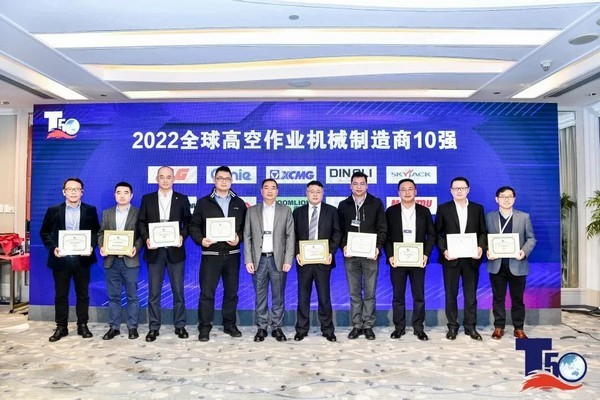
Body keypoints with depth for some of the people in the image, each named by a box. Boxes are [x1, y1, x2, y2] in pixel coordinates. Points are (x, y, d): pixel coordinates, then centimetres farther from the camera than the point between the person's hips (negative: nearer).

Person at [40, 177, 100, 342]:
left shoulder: (90, 210, 3)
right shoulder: (53, 210, 3)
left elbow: (96, 231, 6)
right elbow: (44, 232, 6)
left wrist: (92, 246, -11)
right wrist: (53, 248, -9)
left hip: (82, 259, 0)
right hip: (61, 259, 0)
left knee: (83, 294, 8)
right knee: (60, 295, 8)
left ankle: (83, 326, 19)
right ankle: (61, 327, 20)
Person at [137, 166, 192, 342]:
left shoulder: (182, 199, 6)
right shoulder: (147, 199, 8)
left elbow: (188, 222, 5)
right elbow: (141, 222, 6)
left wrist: (182, 236, -13)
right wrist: (146, 239, -10)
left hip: (175, 250, 0)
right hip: (155, 250, 1)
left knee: (178, 290, 6)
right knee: (154, 292, 5)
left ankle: (180, 326, 17)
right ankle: (154, 327, 16)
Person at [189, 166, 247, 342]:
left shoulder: (239, 203, 10)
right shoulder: (203, 202, 5)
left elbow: (246, 227, 8)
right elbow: (194, 226, 3)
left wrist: (239, 238, -11)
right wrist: (200, 240, -15)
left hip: (232, 254, 2)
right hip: (210, 254, -2)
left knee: (231, 291, 10)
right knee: (207, 292, -1)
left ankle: (230, 324, 23)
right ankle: (204, 327, 10)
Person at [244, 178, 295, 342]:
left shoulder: (285, 211, 6)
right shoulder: (252, 211, 8)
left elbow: (290, 236, 2)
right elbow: (247, 237, 5)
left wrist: (288, 260, -7)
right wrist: (248, 260, -3)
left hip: (278, 259, 0)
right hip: (259, 259, 1)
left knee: (278, 297, 5)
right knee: (260, 297, 6)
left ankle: (277, 328, 16)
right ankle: (261, 328, 16)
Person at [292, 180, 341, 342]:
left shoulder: (331, 211, 5)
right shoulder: (298, 212, 8)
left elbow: (337, 233, 1)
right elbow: (293, 235, 6)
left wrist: (331, 253, -11)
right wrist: (297, 253, -7)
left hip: (323, 260, -1)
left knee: (324, 296, 6)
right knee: (303, 296, 8)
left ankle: (327, 330, 17)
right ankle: (301, 329, 18)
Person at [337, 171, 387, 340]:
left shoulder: (376, 203, 4)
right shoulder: (343, 205, 8)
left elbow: (382, 228, 2)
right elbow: (339, 230, 7)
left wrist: (378, 247, -11)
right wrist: (343, 246, -8)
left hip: (370, 255, -1)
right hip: (350, 256, 1)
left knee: (369, 293, 5)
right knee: (354, 293, 7)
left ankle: (368, 326, 15)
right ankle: (356, 326, 17)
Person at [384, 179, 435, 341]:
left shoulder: (424, 211, 6)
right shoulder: (391, 212, 4)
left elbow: (431, 235, 6)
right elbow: (385, 236, 2)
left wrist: (426, 254, -7)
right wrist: (389, 256, -8)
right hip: (397, 260, 0)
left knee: (419, 296, 5)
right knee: (398, 296, 5)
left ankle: (418, 327, 17)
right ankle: (399, 327, 17)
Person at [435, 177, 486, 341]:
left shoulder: (478, 208, 7)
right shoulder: (443, 209, 2)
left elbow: (482, 232, 7)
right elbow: (438, 233, 1)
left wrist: (481, 247, -11)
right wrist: (443, 250, -13)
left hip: (471, 258, 1)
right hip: (451, 258, -1)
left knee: (471, 295, 9)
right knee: (451, 294, 7)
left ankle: (471, 326, 21)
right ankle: (452, 327, 18)